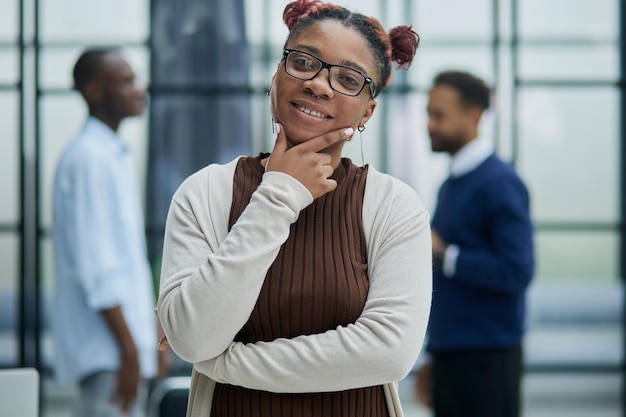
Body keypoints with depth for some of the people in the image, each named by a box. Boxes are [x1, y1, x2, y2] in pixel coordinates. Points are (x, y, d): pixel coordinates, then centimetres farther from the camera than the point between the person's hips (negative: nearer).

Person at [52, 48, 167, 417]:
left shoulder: (115, 155, 17)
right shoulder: (87, 158, -13)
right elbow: (94, 267, -19)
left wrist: (152, 331, 21)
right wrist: (128, 348, -20)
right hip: (106, 347, -10)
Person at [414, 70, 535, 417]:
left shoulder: (499, 183, -12)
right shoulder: (450, 185, 15)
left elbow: (516, 271, -20)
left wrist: (442, 254, -18)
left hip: (487, 360, -8)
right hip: (450, 356, 8)